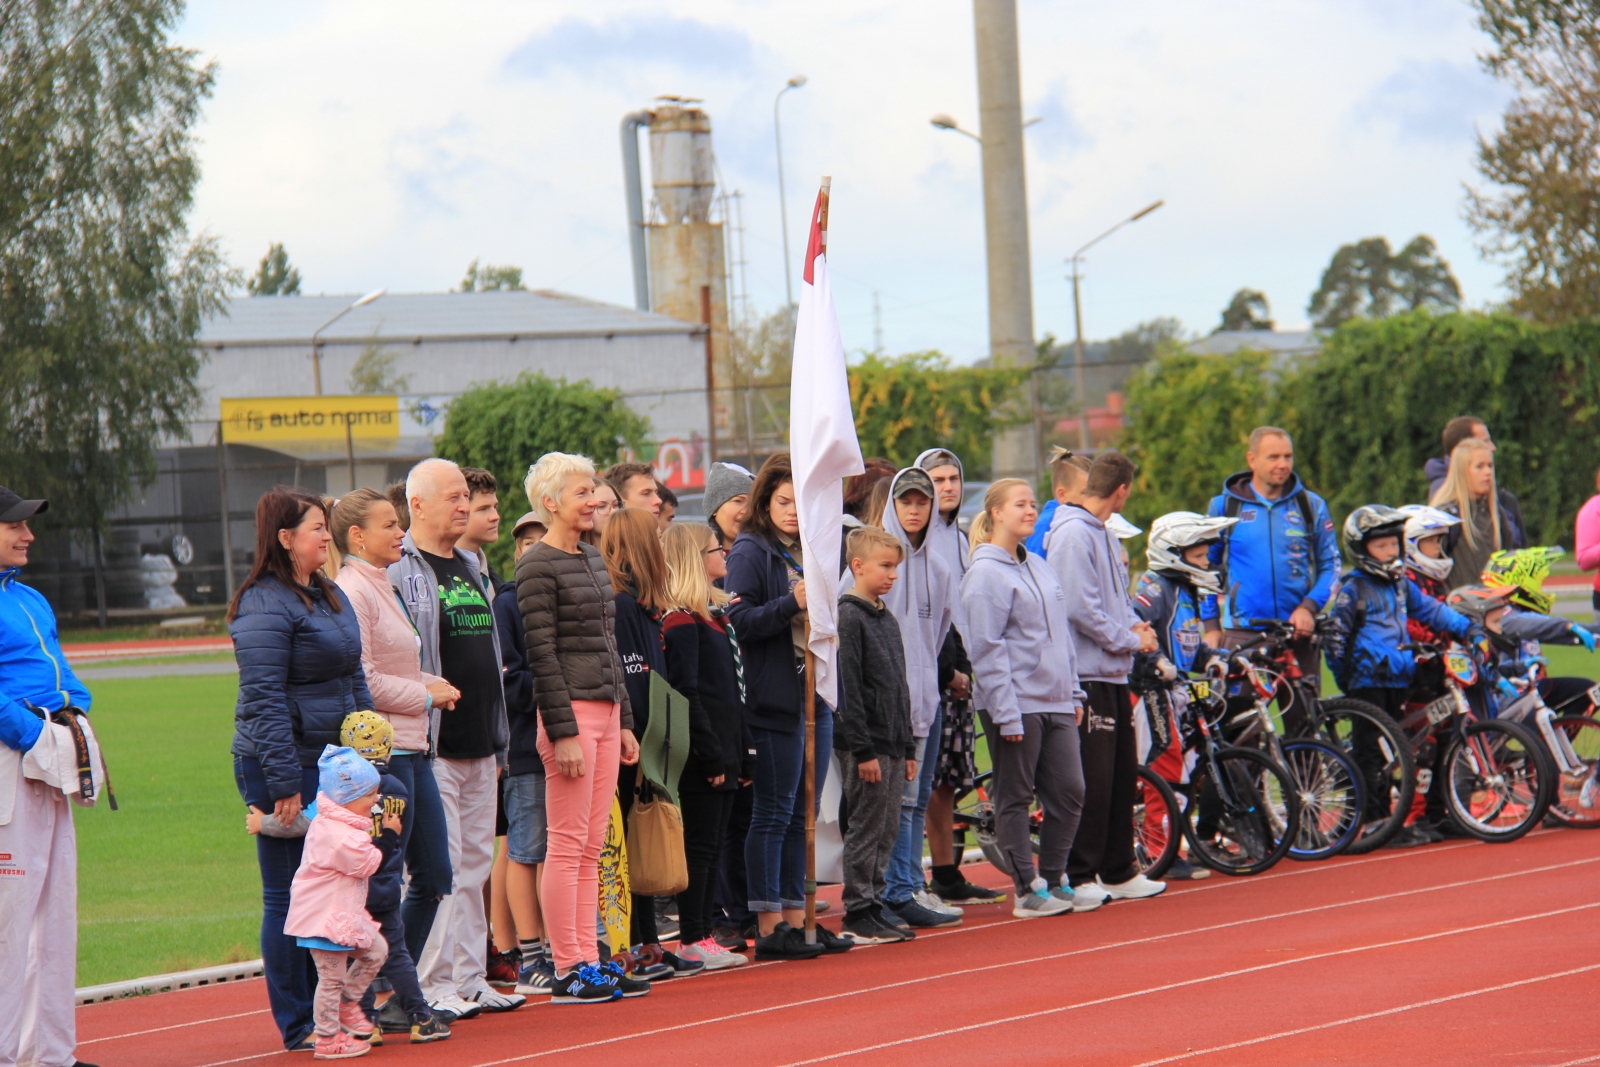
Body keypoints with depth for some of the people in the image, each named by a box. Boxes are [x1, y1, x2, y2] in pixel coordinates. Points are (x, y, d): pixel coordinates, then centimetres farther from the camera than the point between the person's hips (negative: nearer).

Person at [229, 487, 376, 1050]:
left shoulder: (331, 595, 14)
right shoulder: (265, 605, -13)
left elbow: (354, 680, 22)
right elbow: (264, 699, -18)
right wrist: (284, 783, -21)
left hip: (335, 763, 9)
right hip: (285, 768, -9)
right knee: (289, 896, -1)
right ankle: (298, 1026, 4)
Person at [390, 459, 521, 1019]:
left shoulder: (470, 567, 19)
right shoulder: (397, 570, -8)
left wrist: (499, 738, 23)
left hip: (479, 748, 8)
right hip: (431, 748, -8)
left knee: (475, 863, 10)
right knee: (439, 864, -9)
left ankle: (470, 979, 15)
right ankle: (432, 984, -4)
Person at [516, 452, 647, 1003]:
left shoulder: (593, 559, 17)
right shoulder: (538, 566, -9)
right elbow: (541, 653, -14)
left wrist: (624, 722, 18)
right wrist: (562, 732, -18)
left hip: (605, 710, 8)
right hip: (570, 711, -8)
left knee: (591, 848, 9)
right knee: (567, 844, -5)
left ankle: (589, 962, 12)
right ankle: (568, 971, -3)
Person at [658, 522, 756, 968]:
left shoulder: (714, 613, 17)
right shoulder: (682, 620, -12)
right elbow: (685, 693, -17)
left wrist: (743, 750, 16)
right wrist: (710, 754, -19)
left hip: (723, 749, 9)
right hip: (702, 752, -9)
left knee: (714, 845, 10)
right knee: (700, 844, -6)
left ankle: (702, 934, 14)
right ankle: (692, 940, -2)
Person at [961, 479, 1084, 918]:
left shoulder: (1038, 567, 15)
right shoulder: (986, 573, -10)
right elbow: (986, 649, -14)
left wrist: (1074, 692, 16)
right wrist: (1007, 713, -17)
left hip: (1057, 702, 8)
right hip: (1017, 706, -8)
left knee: (1069, 791, 7)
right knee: (1016, 799, 0)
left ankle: (1053, 880, 18)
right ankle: (1028, 891, 5)